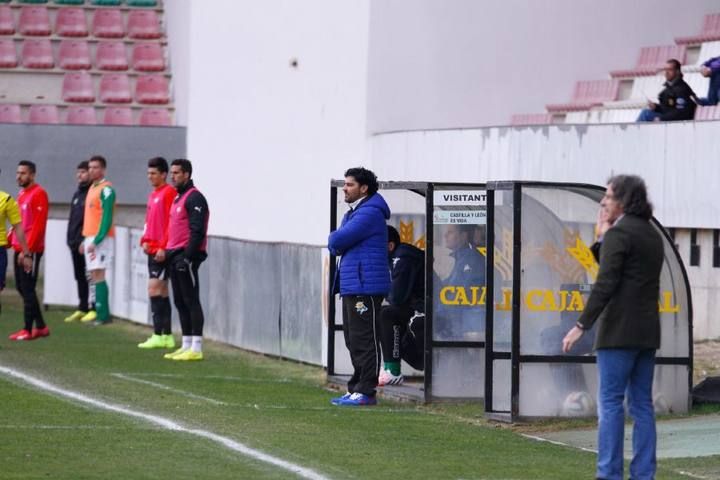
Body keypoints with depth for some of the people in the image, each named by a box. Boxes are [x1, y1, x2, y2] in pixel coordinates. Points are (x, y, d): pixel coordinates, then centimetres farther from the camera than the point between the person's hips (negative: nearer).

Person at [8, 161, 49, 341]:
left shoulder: (38, 194, -12)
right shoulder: (21, 194, 16)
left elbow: (38, 225, -18)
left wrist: (27, 250, -21)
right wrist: (9, 241, 9)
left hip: (31, 250, -9)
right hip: (19, 249, 9)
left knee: (27, 289, -6)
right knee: (21, 287, 11)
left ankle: (28, 330, -1)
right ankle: (41, 327, 18)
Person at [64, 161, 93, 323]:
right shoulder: (77, 194, 19)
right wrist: (71, 240, 16)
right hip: (75, 243, 9)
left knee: (90, 277, -8)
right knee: (80, 276, 12)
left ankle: (94, 309, -5)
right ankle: (82, 309, 17)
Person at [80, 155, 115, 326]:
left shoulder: (106, 190, -11)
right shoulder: (92, 188, 18)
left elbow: (107, 217, -17)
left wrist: (97, 240, -21)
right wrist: (86, 240, 17)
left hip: (101, 238, -9)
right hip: (90, 237, 9)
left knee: (98, 275, -12)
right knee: (94, 276, 8)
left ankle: (103, 315, -13)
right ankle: (100, 312, 10)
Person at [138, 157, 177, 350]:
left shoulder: (169, 193, -11)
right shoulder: (153, 195, 17)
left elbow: (171, 222, -17)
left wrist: (163, 247, -20)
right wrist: (145, 240, 9)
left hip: (162, 251, -9)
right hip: (153, 250, 9)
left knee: (154, 288, -12)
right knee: (161, 291, 11)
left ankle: (158, 335, -12)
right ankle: (167, 336, 15)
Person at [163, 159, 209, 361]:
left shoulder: (194, 198, -12)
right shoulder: (178, 198, 19)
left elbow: (197, 231, -18)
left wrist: (187, 256, -22)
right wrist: (169, 252, 17)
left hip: (187, 255, -10)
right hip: (175, 255, 10)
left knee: (191, 301, -9)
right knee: (180, 302, 11)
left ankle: (196, 348, -9)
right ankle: (186, 346, 16)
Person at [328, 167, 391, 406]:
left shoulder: (369, 213, -14)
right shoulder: (354, 213, 21)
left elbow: (336, 241, -18)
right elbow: (335, 245, 18)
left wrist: (334, 238, 3)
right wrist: (338, 241, -2)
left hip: (365, 287, -11)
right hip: (352, 286, 11)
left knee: (364, 341, -8)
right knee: (354, 341, 13)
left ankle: (365, 391, -7)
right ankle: (356, 389, 18)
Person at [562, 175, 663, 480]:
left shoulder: (619, 234, -11)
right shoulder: (652, 235, 16)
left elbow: (605, 284, -19)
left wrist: (581, 326, -19)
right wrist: (602, 237, 15)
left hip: (620, 330, -8)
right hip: (647, 331, 8)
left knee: (610, 402, -6)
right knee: (641, 404, 8)